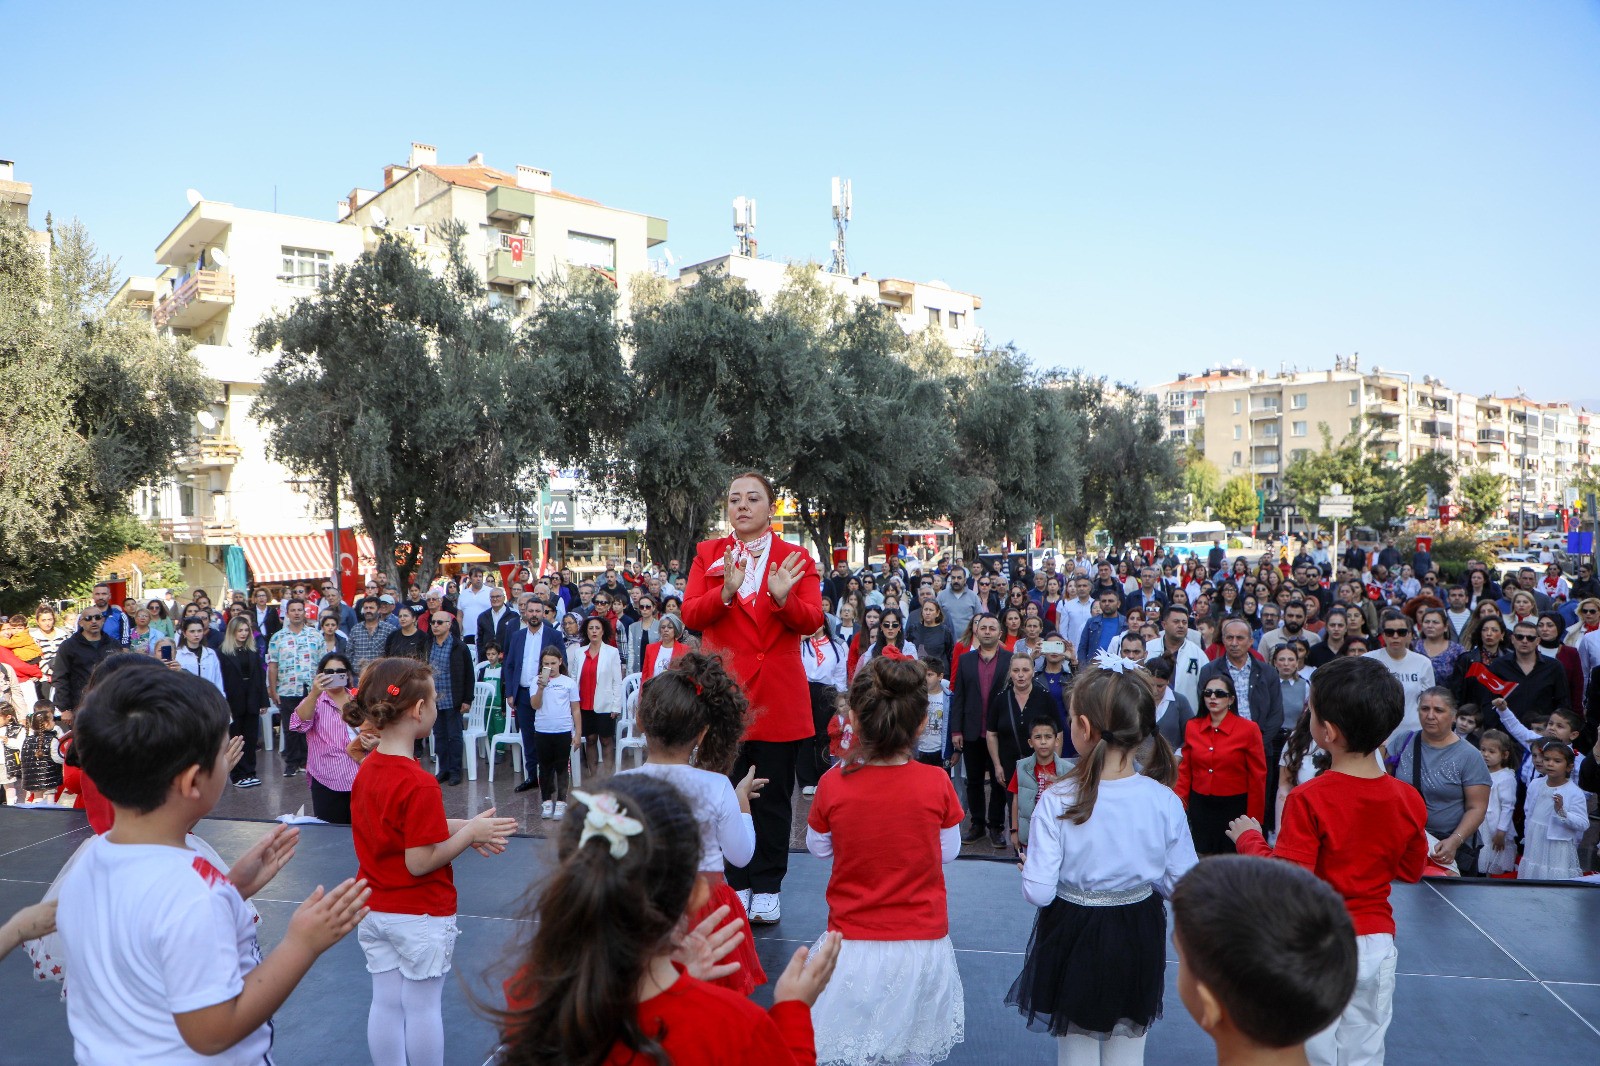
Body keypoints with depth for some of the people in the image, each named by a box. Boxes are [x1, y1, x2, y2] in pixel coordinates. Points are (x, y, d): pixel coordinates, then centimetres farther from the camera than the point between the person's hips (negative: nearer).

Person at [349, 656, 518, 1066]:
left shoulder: (366, 768, -1)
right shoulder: (419, 784, -27)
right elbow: (420, 861, -24)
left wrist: (461, 827, 3)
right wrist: (471, 831, -13)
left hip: (374, 910, 7)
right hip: (420, 915, -7)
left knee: (385, 1002, 17)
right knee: (423, 1007, 10)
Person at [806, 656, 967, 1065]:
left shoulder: (833, 785, -16)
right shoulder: (936, 784, -16)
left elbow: (818, 848, 2)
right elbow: (949, 851, -1)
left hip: (853, 944, -1)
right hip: (922, 945, 1)